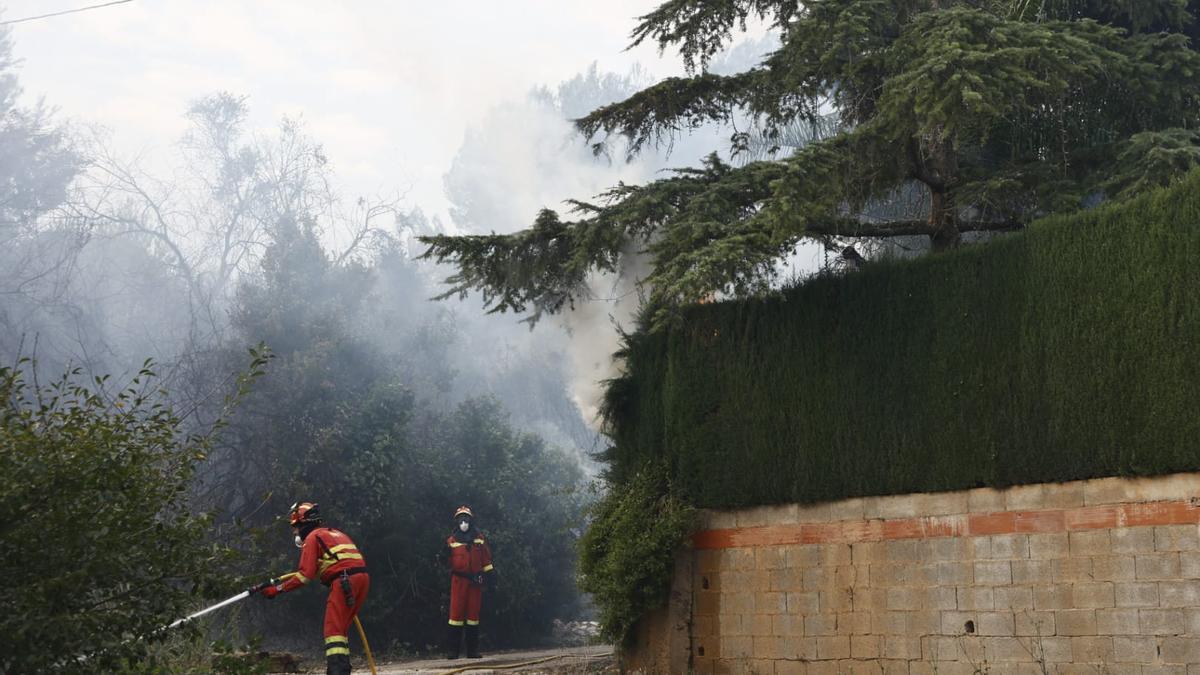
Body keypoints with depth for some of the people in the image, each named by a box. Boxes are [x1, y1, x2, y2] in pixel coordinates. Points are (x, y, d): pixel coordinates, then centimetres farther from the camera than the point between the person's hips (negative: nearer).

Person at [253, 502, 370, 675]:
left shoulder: (312, 537, 3)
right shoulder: (335, 533, 30)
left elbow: (305, 574, -6)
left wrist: (278, 589, 0)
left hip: (344, 581, -8)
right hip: (363, 577, 8)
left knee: (333, 630, -10)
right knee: (342, 628, 17)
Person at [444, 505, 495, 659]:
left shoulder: (479, 539, 11)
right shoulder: (451, 541, 4)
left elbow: (486, 559, 15)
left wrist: (491, 574, 10)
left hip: (476, 581, 3)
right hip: (459, 580, -3)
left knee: (473, 613, 5)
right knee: (456, 612, -7)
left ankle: (473, 650, 9)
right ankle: (452, 650, -6)